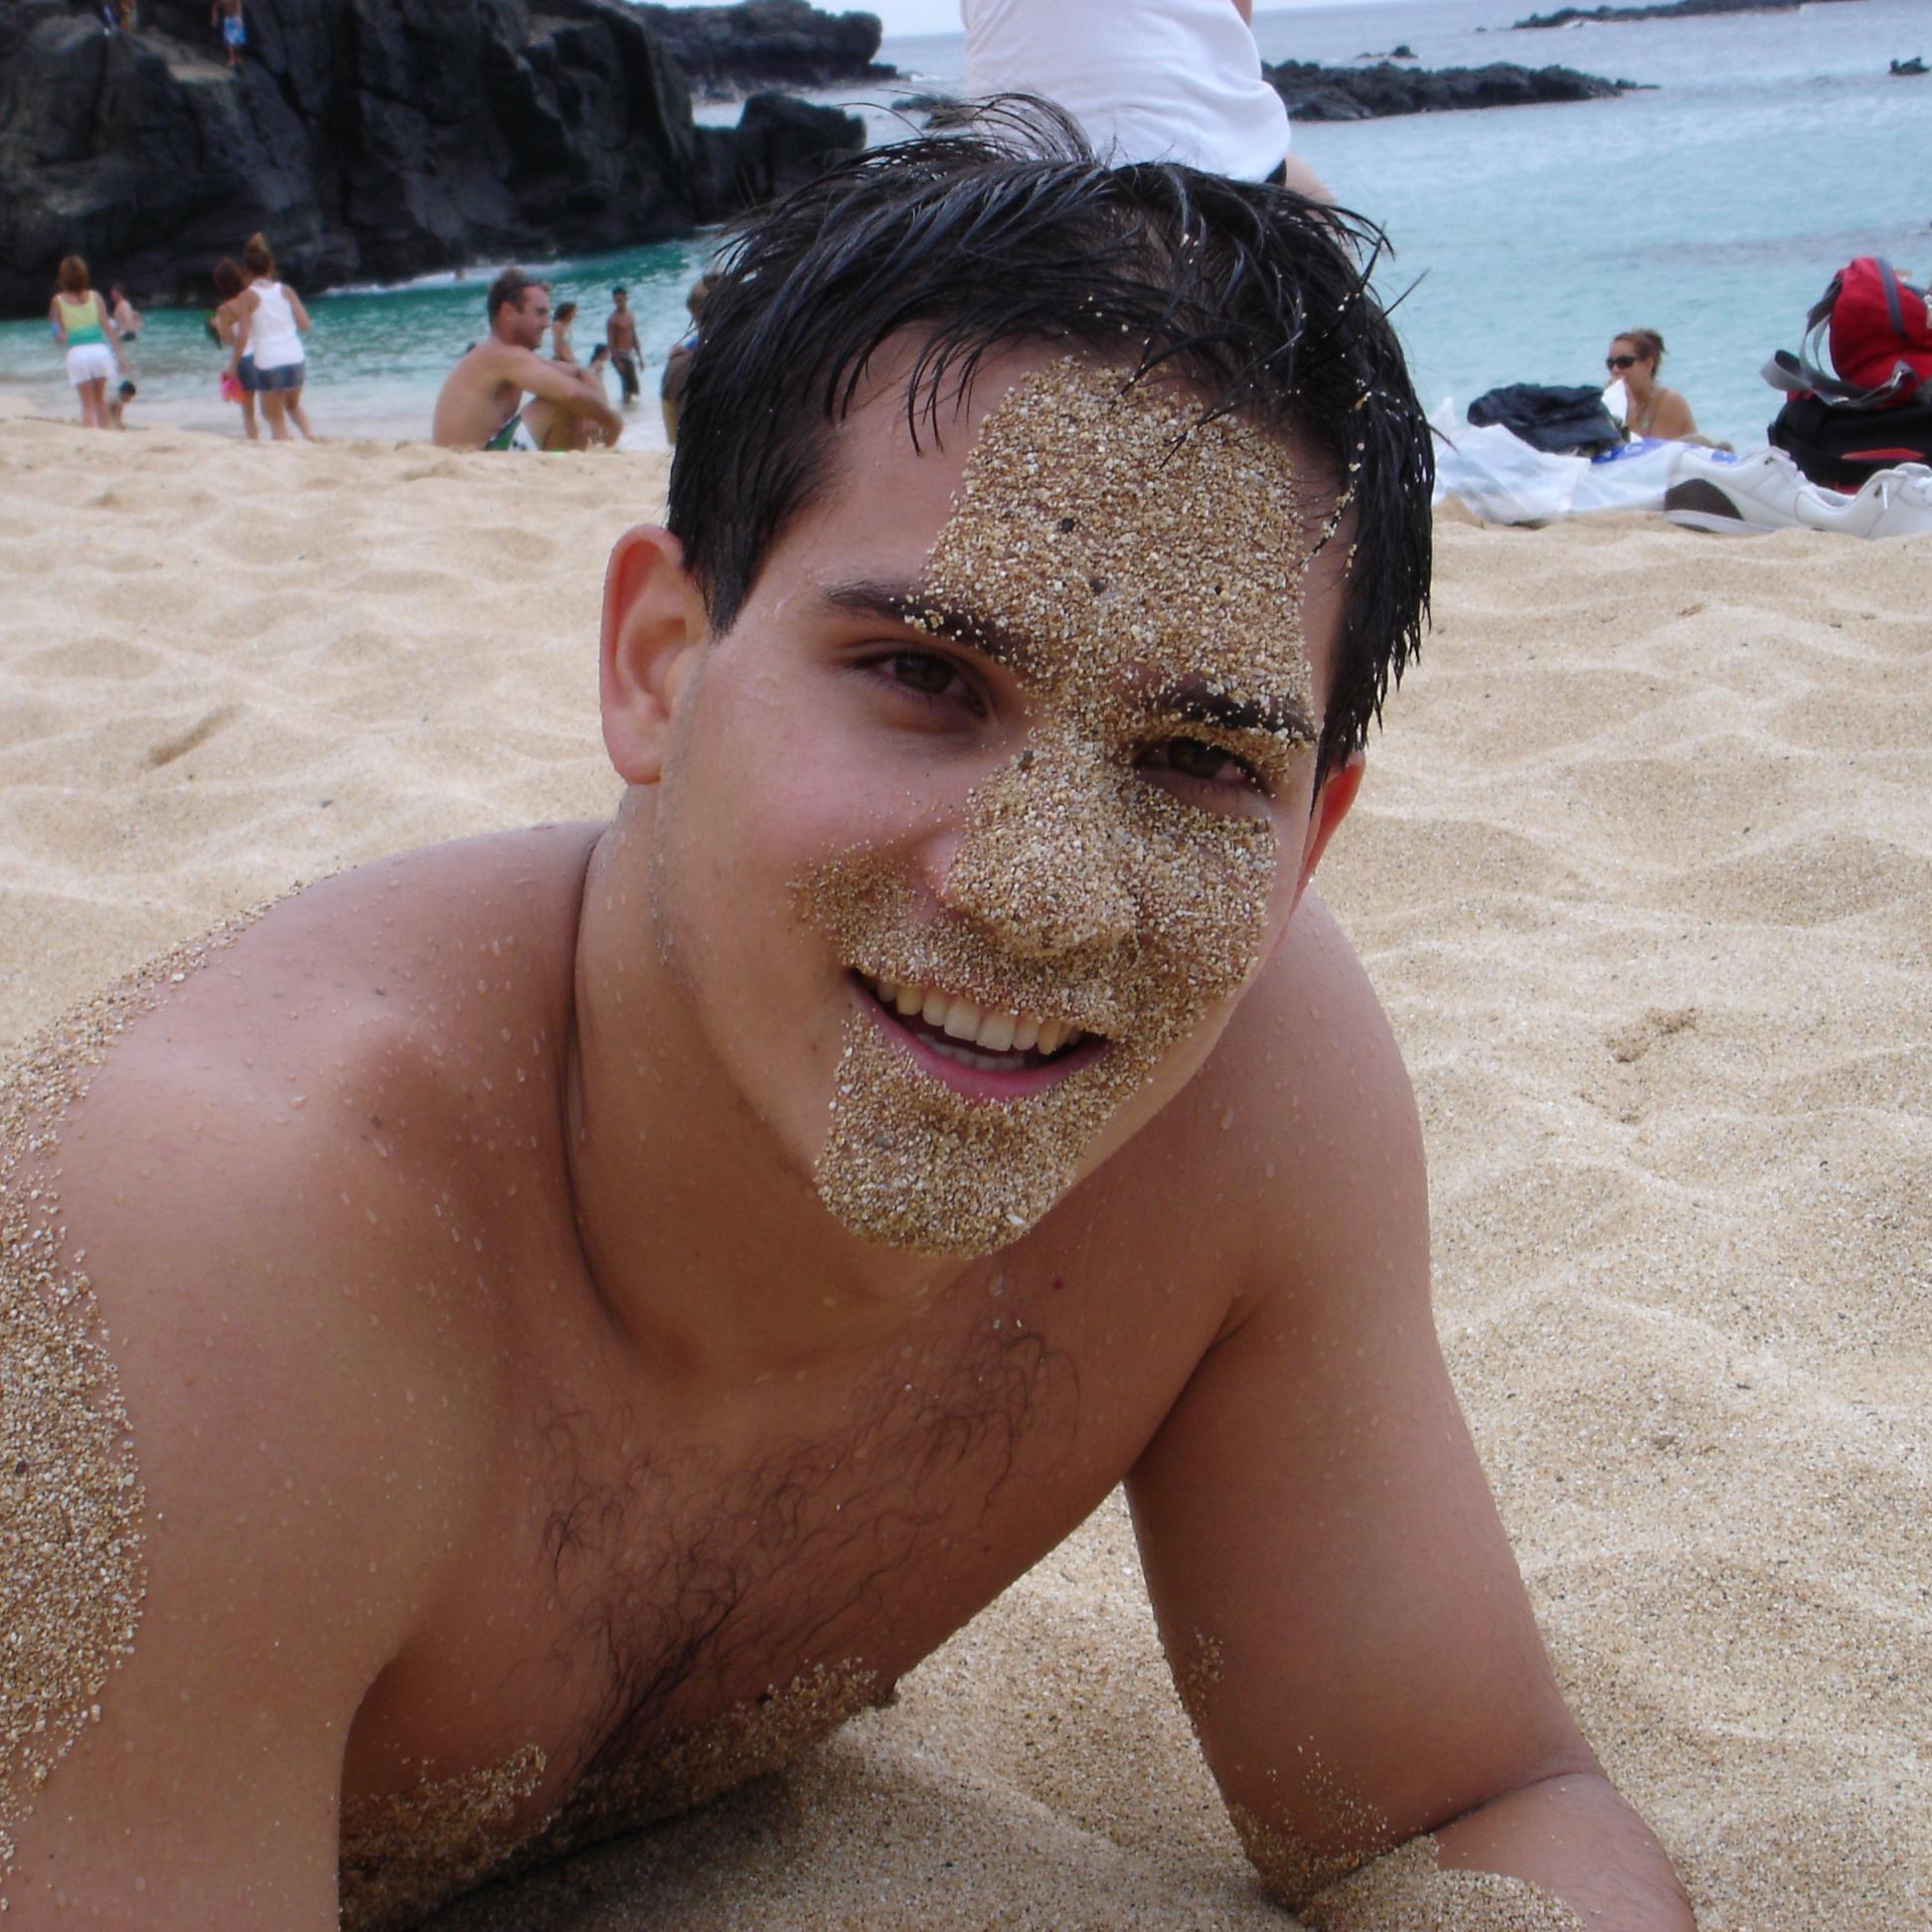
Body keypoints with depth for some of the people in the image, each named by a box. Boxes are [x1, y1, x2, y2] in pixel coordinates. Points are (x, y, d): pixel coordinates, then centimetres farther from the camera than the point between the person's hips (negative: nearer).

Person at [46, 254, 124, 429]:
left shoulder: (58, 300, 0)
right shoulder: (94, 296, 3)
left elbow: (60, 337, 0)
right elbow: (108, 327, 0)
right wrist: (118, 356, 3)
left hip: (77, 354, -1)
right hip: (100, 350, 1)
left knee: (87, 404, 4)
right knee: (100, 397, 20)